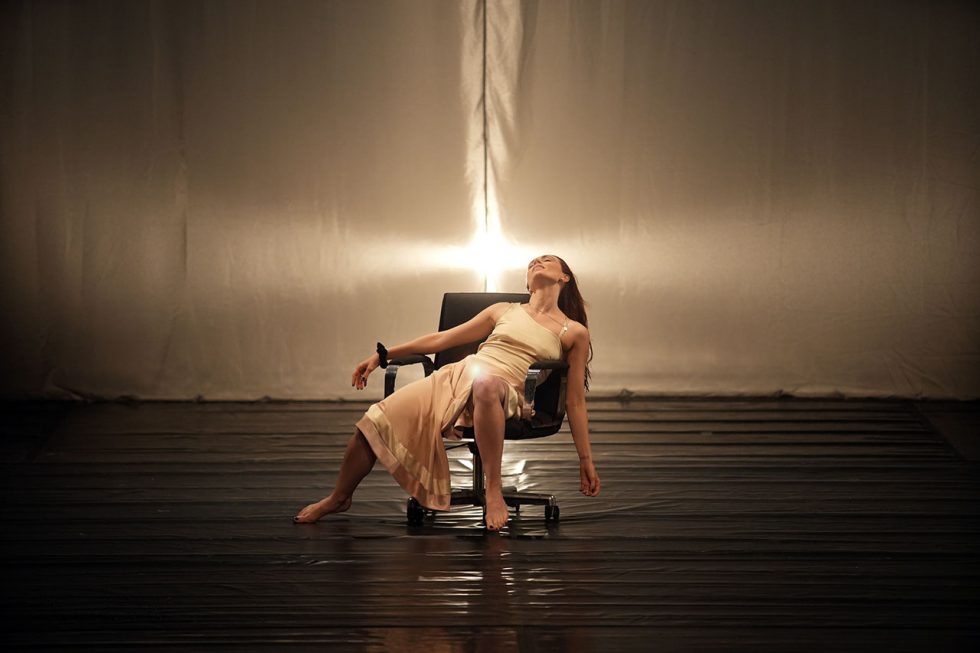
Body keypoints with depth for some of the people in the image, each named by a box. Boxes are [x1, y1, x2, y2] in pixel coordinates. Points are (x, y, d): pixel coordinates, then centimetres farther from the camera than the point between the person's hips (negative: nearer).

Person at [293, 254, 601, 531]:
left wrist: (586, 459, 8)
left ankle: (494, 491, -33)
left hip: (506, 395, -4)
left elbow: (575, 401, 12)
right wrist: (383, 354, 20)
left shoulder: (574, 332, 13)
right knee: (379, 419, -16)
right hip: (457, 376, 4)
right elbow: (442, 339, 24)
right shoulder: (504, 311, 22)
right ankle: (338, 498, 9)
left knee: (486, 383, -44)